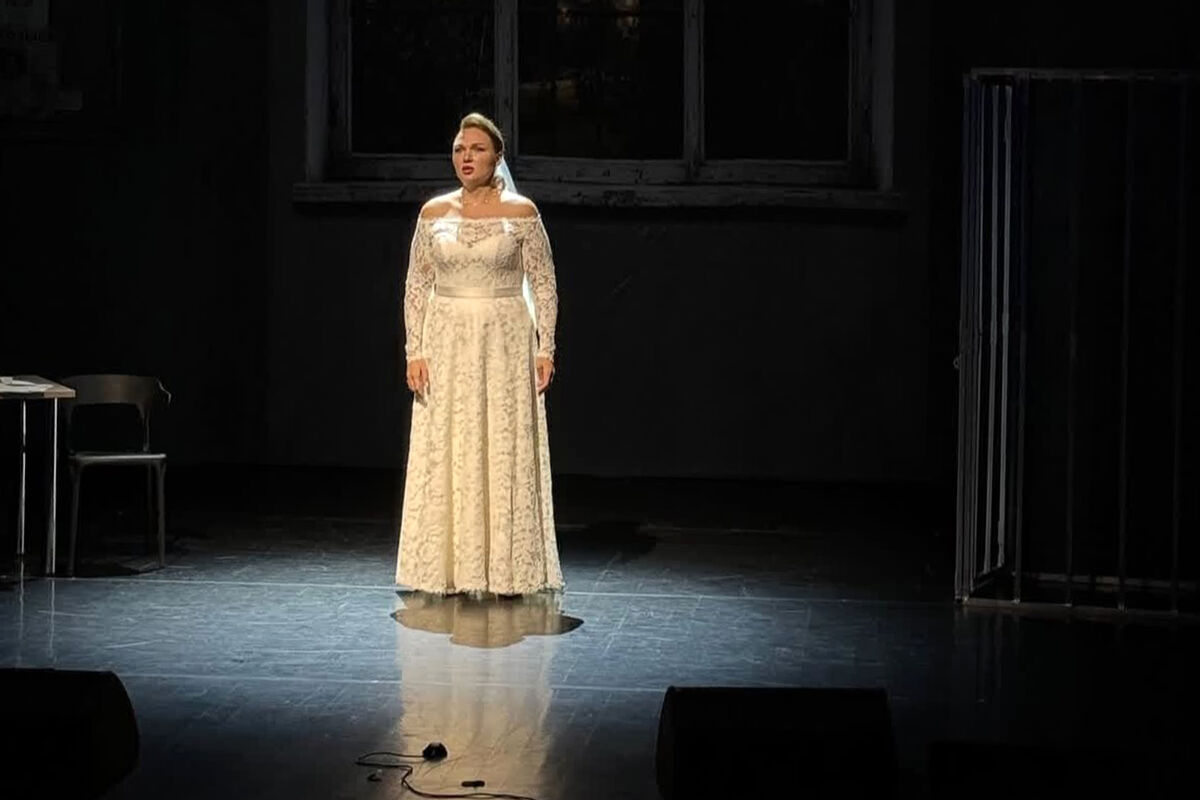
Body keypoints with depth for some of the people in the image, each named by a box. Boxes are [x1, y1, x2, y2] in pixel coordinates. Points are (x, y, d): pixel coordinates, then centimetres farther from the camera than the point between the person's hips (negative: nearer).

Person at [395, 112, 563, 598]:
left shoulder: (521, 213, -2)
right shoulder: (433, 213, 5)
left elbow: (544, 284, 1)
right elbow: (416, 286, 6)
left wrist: (545, 348, -6)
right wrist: (414, 352, -1)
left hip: (504, 342, -2)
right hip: (446, 343, 2)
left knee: (504, 453, -1)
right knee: (445, 455, 3)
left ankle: (504, 569, 6)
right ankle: (448, 569, 10)